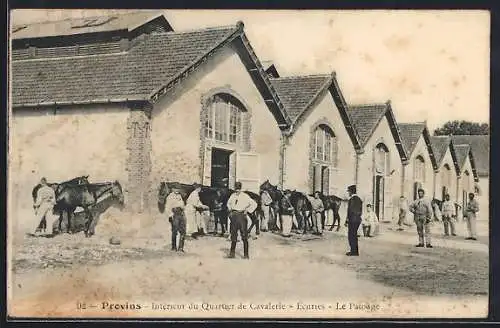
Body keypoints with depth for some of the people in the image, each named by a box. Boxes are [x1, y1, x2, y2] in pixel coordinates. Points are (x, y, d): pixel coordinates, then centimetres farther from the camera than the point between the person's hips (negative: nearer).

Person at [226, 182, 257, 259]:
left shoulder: (245, 196, -4)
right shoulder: (232, 196, 11)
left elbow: (254, 204, -2)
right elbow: (228, 203, 31)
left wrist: (247, 210, -5)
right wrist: (230, 210, 16)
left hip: (241, 215, -4)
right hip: (234, 216, 4)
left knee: (244, 235, -4)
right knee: (233, 235, 7)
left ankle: (246, 254, 0)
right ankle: (232, 253, 13)